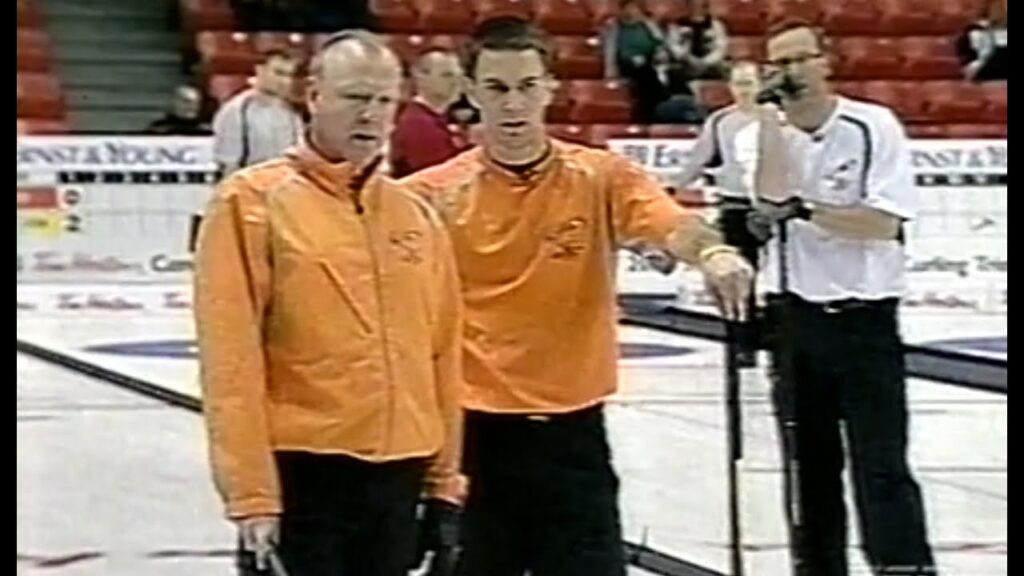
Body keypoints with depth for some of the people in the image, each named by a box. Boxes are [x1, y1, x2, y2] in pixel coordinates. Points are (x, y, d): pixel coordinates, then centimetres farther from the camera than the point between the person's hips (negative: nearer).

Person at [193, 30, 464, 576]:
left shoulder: (417, 215, 10)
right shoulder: (253, 201, -7)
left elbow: (442, 353, 14)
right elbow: (230, 357, -12)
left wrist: (443, 479, 13)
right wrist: (250, 492, -16)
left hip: (397, 475, 6)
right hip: (300, 472, -6)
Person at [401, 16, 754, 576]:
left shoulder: (601, 177, -3)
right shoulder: (436, 193, -3)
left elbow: (673, 225, -20)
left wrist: (712, 252, -43)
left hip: (571, 431, 0)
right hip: (473, 429, 0)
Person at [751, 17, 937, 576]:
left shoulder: (873, 126, -9)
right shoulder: (771, 131, 4)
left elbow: (884, 223, -16)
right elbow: (770, 202, -12)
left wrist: (802, 210, -18)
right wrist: (773, 123, -16)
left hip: (863, 318, -4)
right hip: (795, 318, 4)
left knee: (881, 465, -8)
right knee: (808, 464, 12)